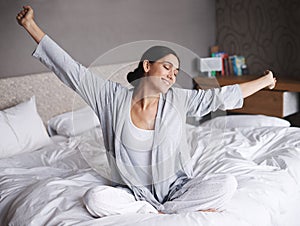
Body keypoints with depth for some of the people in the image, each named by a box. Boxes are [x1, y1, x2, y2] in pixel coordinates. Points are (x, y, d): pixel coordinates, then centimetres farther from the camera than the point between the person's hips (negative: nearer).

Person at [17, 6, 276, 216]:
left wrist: (263, 81, 7)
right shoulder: (114, 97, -7)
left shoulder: (177, 100, -4)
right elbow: (70, 68, -5)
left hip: (176, 188, 1)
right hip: (134, 192, 0)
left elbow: (221, 96, 2)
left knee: (227, 184, -22)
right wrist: (31, 26, -4)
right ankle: (188, 211, -21)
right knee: (95, 198, -31)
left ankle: (158, 212, -16)